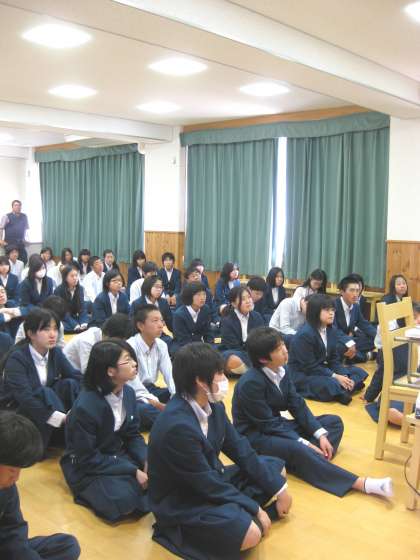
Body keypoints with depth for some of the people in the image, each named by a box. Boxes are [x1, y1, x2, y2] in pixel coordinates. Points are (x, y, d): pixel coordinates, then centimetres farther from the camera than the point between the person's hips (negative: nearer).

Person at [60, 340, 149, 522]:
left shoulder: (128, 392, -6)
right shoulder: (85, 407, -27)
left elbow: (133, 435, 5)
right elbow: (88, 459, -23)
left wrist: (146, 462, -14)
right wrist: (133, 472, -25)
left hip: (120, 456, 6)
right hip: (86, 468, -6)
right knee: (124, 499, -30)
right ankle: (92, 493, -1)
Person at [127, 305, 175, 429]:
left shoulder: (161, 345, 1)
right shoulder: (130, 346, -19)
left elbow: (170, 375, -4)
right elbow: (134, 386, -23)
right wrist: (158, 405, -32)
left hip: (150, 390, 7)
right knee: (143, 410, -38)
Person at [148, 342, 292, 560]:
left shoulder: (213, 406, -5)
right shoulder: (177, 426, -31)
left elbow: (239, 448, 3)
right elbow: (205, 484, -24)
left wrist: (279, 489, 2)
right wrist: (255, 509, -16)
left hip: (210, 480, 9)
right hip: (180, 502, -9)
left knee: (275, 468, 13)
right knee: (250, 532, -31)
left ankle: (238, 513, -1)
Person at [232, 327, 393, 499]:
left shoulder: (281, 369, -2)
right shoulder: (251, 383, -25)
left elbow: (297, 405, 0)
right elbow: (269, 425, -23)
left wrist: (320, 434, -11)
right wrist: (305, 443, -24)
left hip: (276, 425, 9)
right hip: (255, 436, -9)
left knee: (334, 422, 4)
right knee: (297, 449, -37)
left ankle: (311, 459, -25)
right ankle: (360, 483, -37)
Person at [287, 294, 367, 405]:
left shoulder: (331, 331, 5)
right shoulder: (304, 334, -22)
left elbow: (333, 359, 7)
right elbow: (309, 367, -22)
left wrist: (344, 377, -12)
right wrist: (335, 377, -22)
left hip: (322, 370, 9)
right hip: (302, 375, -9)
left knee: (358, 372, 2)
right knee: (330, 385, -37)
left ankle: (343, 389, -21)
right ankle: (341, 389, -7)